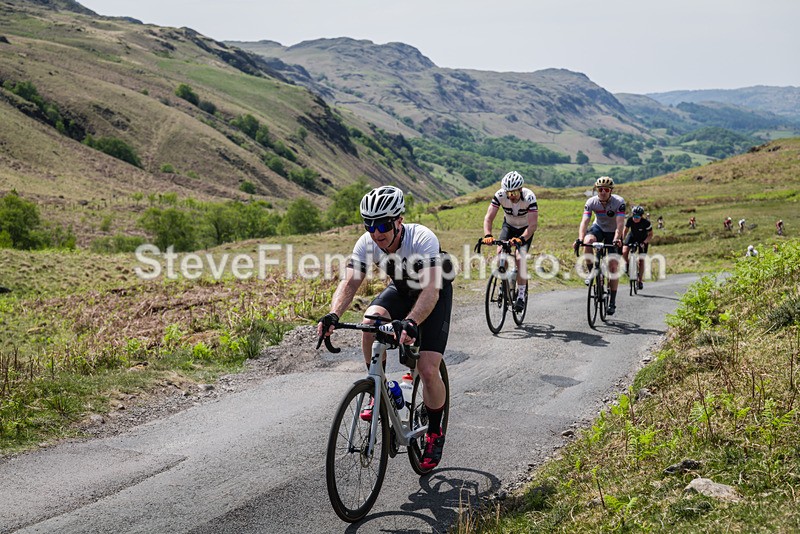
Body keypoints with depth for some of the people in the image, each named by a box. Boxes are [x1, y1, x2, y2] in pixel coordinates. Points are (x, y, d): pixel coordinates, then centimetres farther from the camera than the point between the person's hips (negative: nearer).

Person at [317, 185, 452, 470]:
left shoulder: (423, 239, -37)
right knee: (370, 322, -29)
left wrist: (411, 323, -64)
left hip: (435, 295, -4)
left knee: (428, 369, -16)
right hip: (401, 291, 4)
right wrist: (333, 315, -47)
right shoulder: (367, 243, -23)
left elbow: (431, 288, -47)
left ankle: (435, 433, 10)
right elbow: (349, 283, -27)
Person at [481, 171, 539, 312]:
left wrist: (521, 239, -54)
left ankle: (521, 295, -8)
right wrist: (487, 235, -46)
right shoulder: (500, 195, -27)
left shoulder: (529, 197, -34)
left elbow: (533, 224, -38)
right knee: (500, 252, -20)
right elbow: (489, 218, -29)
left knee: (520, 258, -21)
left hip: (525, 228, -3)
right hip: (509, 226, 3)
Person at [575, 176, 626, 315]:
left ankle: (612, 301, 3)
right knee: (588, 241, -34)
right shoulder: (591, 202, -21)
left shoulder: (619, 202, -26)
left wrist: (616, 239, -52)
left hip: (613, 232, -1)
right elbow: (584, 221, -29)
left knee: (613, 267, -7)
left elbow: (620, 223, -35)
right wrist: (580, 239, -45)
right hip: (598, 228, 2)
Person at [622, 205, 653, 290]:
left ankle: (640, 280, 7)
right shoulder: (630, 220, -24)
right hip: (632, 236, 2)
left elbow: (650, 234, -19)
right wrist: (622, 240, -26)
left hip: (643, 239, -2)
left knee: (641, 260, -5)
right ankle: (627, 263, 8)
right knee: (624, 252, -25)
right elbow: (625, 231, -12)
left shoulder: (646, 223, -30)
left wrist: (645, 242, -33)